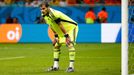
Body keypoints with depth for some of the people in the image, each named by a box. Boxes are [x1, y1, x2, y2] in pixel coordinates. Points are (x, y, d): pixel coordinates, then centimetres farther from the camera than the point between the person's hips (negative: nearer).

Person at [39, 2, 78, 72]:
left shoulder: (54, 14, -31)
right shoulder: (44, 15, -5)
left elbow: (61, 26, -30)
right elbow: (52, 26, 8)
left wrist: (66, 36, -29)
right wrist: (56, 36, 7)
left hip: (71, 27, -10)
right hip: (61, 31, 10)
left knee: (70, 44, -24)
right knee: (56, 45, 12)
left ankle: (71, 66, -26)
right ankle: (55, 66, 19)